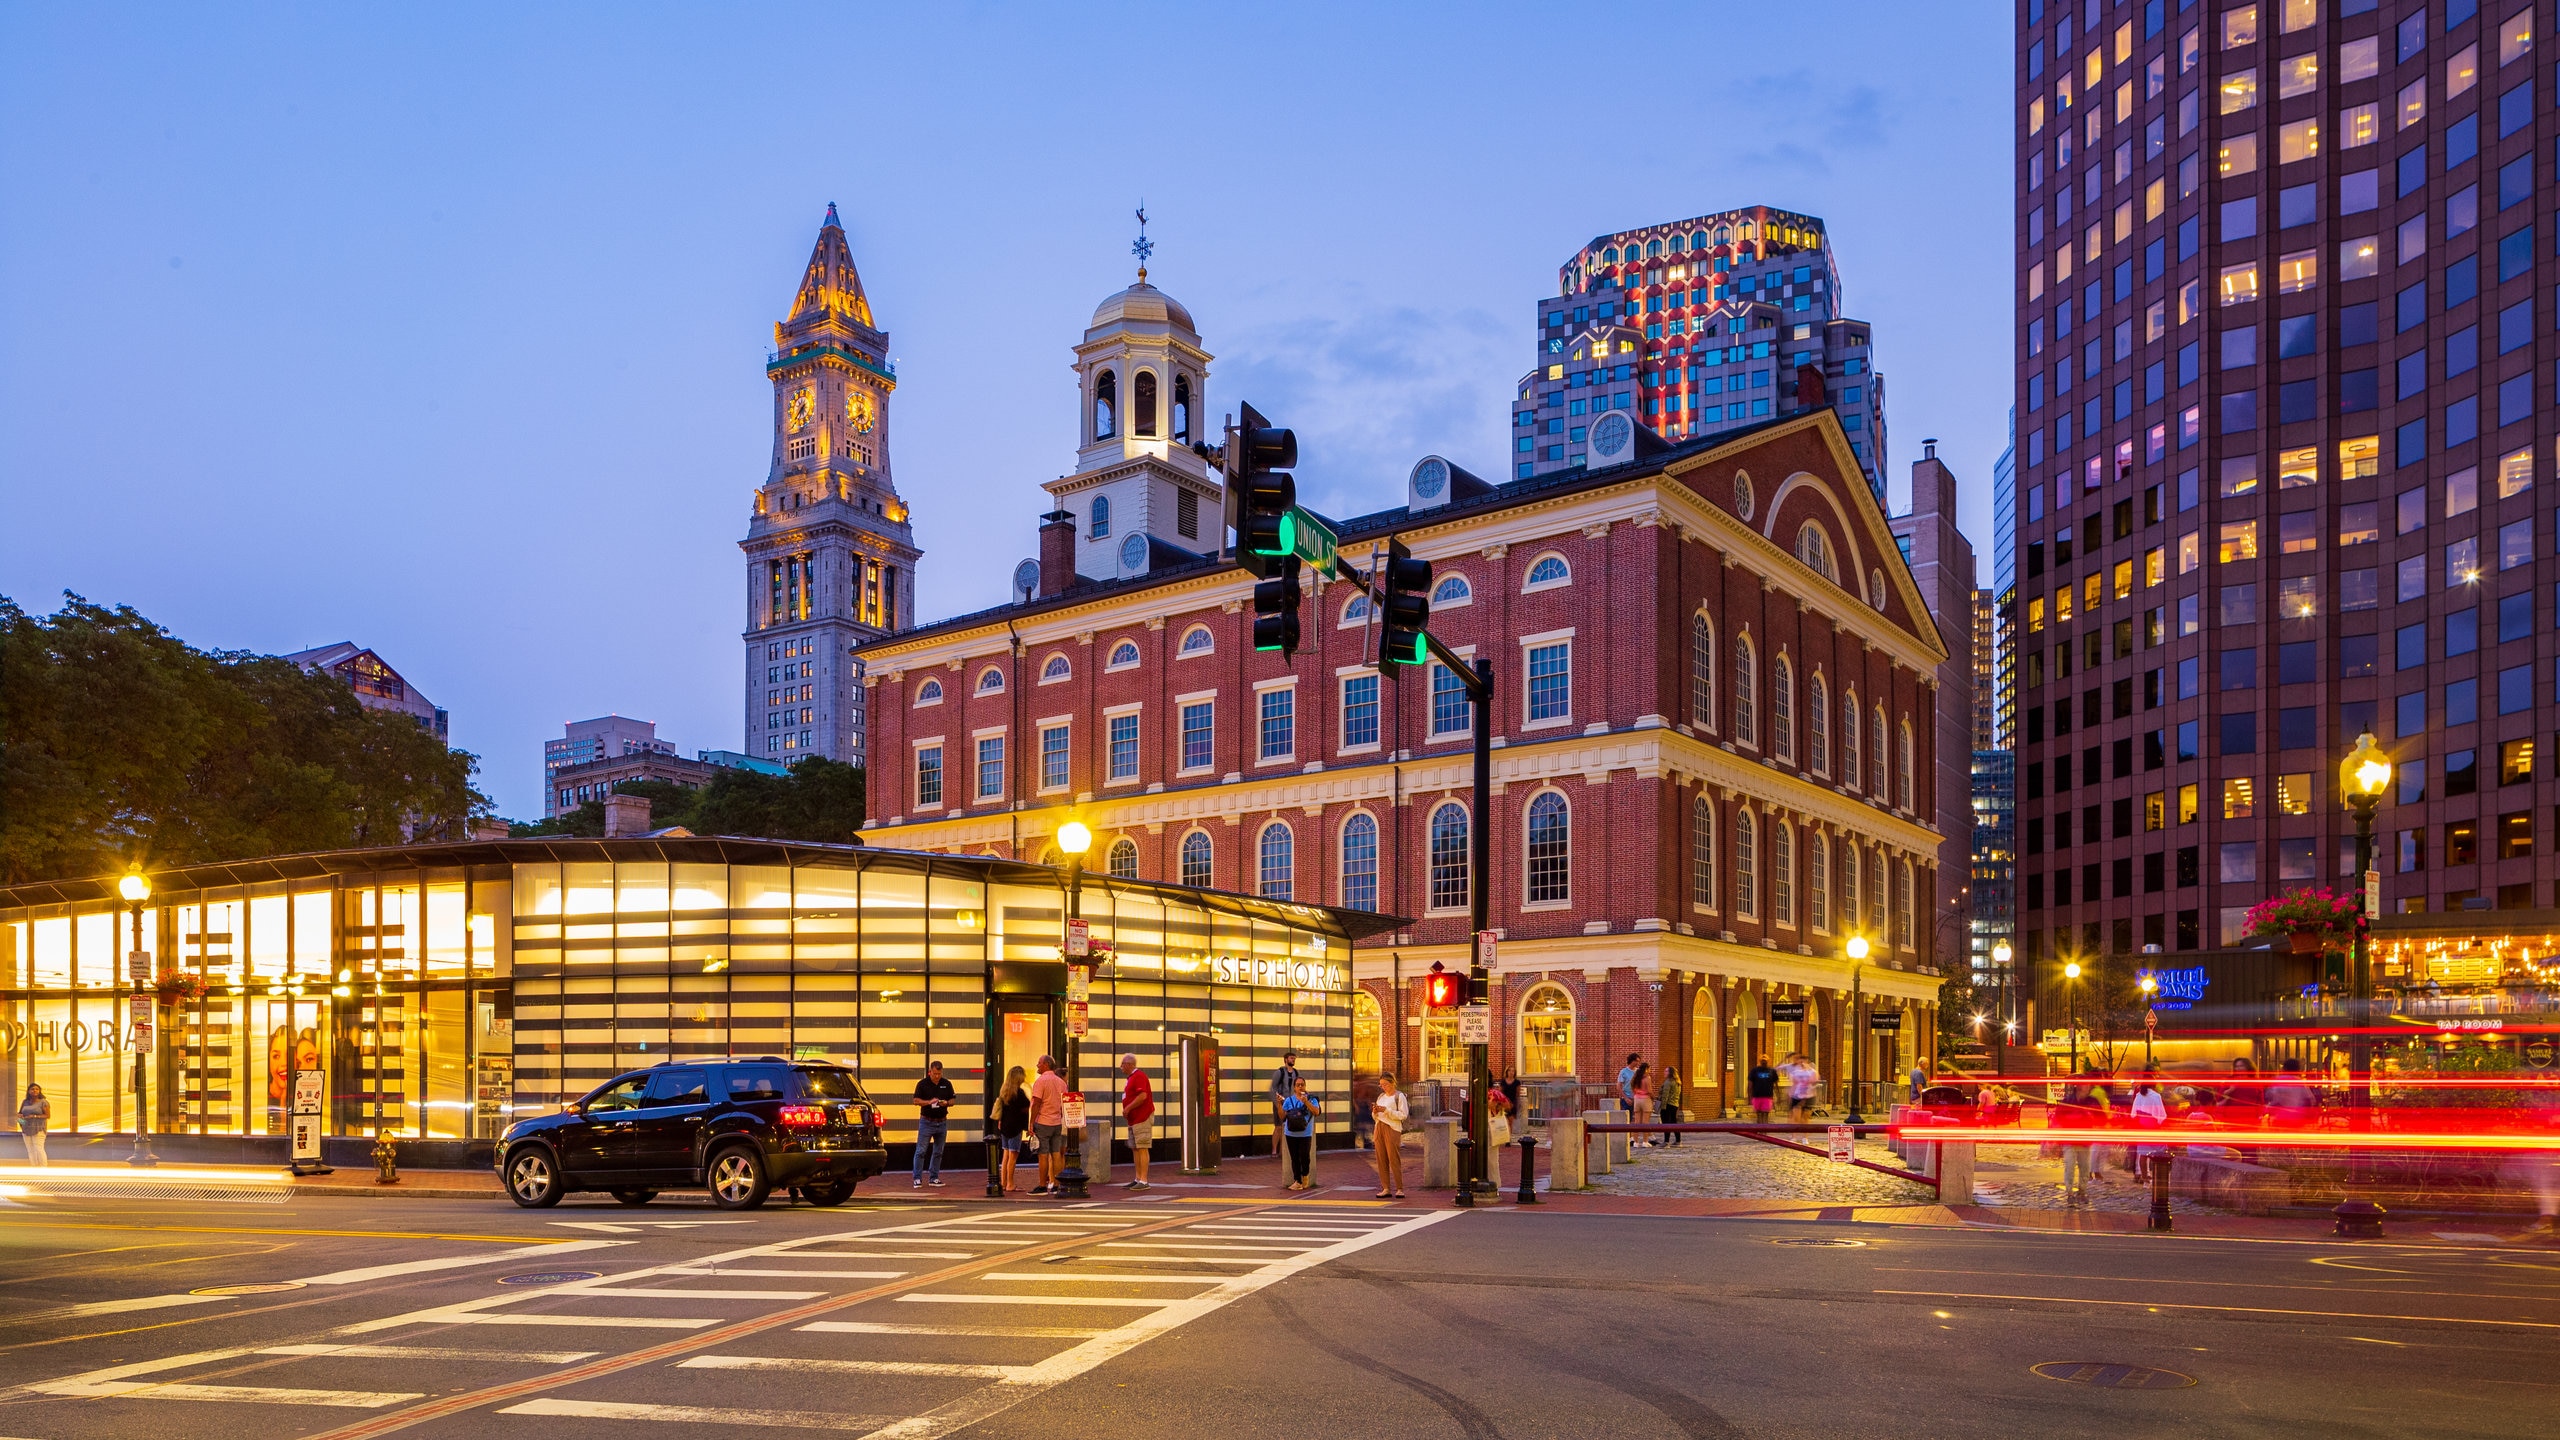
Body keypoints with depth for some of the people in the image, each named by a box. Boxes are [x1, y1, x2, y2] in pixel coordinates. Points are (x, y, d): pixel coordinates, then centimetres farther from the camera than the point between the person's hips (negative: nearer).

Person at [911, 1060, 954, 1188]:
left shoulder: (946, 1084, 5)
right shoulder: (922, 1084, -4)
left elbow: (952, 1101, 9)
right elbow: (916, 1101, -7)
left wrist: (946, 1103, -13)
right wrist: (929, 1102, -22)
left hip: (942, 1122, 4)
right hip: (926, 1122, -4)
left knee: (938, 1152, 9)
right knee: (921, 1151, -6)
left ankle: (933, 1178, 16)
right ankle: (917, 1179, -2)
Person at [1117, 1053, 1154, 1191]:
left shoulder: (1139, 1076, -14)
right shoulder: (1131, 1078, 19)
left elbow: (1142, 1096, -25)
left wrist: (1128, 1108, -18)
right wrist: (1126, 1111, 10)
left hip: (1142, 1119, -11)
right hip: (1133, 1120, 11)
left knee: (1142, 1148, -11)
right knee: (1135, 1149, 12)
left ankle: (1143, 1181, -12)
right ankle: (1138, 1179, 17)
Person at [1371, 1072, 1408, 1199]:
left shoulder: (1399, 1096, 0)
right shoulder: (1381, 1097, 20)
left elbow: (1403, 1115, -11)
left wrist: (1386, 1110, -15)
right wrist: (1375, 1112, 1)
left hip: (1392, 1128, -7)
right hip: (1379, 1128, 7)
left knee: (1394, 1159, -10)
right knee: (1381, 1160, 2)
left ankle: (1399, 1189, -7)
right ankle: (1386, 1189, 4)